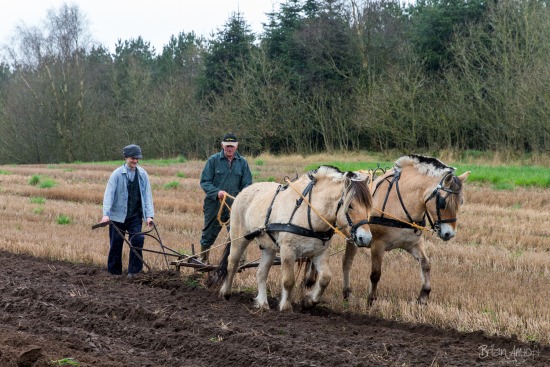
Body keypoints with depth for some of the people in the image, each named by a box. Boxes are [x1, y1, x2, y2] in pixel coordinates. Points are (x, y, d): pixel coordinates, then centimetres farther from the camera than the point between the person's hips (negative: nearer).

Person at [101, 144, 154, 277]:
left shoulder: (142, 174, 1)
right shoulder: (117, 174, -7)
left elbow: (147, 195, 3)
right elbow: (109, 194, -12)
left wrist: (149, 215, -6)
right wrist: (106, 214, -23)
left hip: (135, 216, 2)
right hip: (118, 216, -2)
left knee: (137, 241, -11)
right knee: (116, 245, 6)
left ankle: (134, 271, -1)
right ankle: (115, 272, 21)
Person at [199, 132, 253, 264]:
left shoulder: (242, 162, 4)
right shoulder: (213, 160, -3)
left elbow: (247, 184, 5)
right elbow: (204, 182, -5)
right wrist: (217, 192, -23)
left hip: (235, 206, 1)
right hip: (214, 205, -1)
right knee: (208, 235, 11)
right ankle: (203, 260, 29)